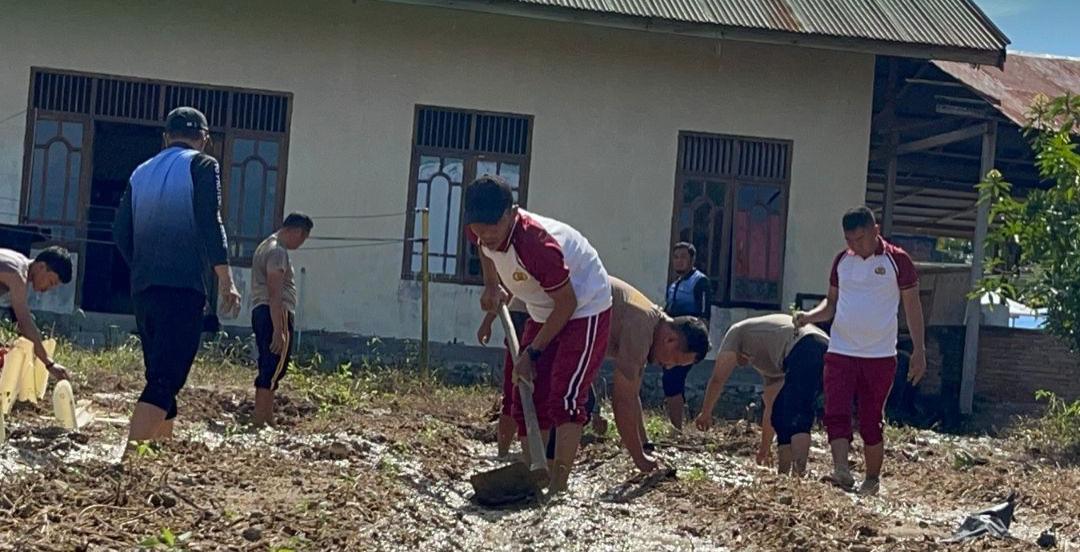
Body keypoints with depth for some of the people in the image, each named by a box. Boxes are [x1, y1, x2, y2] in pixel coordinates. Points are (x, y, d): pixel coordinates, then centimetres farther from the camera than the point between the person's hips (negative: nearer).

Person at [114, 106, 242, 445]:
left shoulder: (142, 172, 17)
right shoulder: (202, 166, 0)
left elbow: (121, 231, 16)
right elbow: (210, 225, -11)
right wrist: (226, 282, -8)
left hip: (143, 290, 7)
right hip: (182, 289, -7)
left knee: (161, 375, 16)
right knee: (166, 379, -12)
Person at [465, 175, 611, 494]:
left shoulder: (534, 243, -37)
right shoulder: (483, 233, -14)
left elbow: (567, 303, -26)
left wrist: (533, 352, -20)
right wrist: (491, 285, 3)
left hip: (585, 308, -8)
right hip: (543, 312, 8)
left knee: (565, 397, -20)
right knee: (527, 397, 3)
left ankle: (558, 486, -21)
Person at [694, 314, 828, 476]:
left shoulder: (737, 331, 21)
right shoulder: (767, 362, 39)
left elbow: (718, 379, 15)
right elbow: (770, 407, 42)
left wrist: (705, 413, 26)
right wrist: (765, 447, 47)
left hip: (804, 349, -8)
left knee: (797, 420, -15)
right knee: (780, 413, 14)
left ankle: (798, 475, -31)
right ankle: (784, 474, 8)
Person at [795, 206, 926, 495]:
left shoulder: (897, 261, -3)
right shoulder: (842, 260, 8)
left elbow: (913, 307, 1)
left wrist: (919, 351, -2)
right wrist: (809, 316, -5)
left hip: (880, 355, -3)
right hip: (840, 352, 3)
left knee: (872, 420, 5)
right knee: (835, 413, -14)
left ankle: (872, 480, 18)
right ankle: (842, 471, -21)